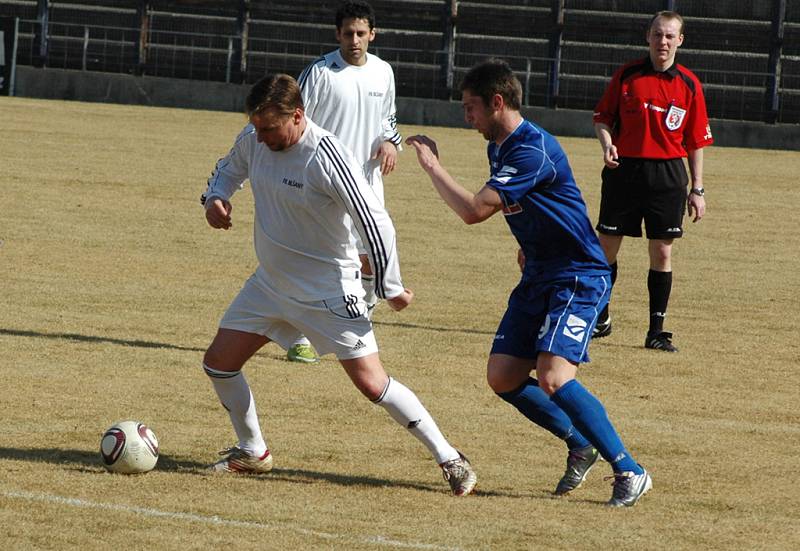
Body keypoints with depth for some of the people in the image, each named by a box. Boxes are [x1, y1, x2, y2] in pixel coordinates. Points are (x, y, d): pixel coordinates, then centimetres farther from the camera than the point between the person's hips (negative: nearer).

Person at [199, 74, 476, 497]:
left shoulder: (327, 158, -26)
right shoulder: (253, 140, -5)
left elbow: (376, 224, -21)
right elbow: (230, 168, 19)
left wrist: (390, 288, -13)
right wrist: (216, 197, -4)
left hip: (328, 293, -7)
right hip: (270, 283, 7)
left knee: (371, 383, -11)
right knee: (218, 363, 6)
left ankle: (449, 460, 0)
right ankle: (253, 452, 27)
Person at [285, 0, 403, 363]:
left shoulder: (383, 72, 8)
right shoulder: (320, 72, -8)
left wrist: (390, 142, 3)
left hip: (366, 180, 5)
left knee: (371, 260, 5)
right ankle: (301, 339, -2)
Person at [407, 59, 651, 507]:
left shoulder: (533, 150, -22)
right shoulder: (500, 148, 9)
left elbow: (474, 210, -27)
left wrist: (432, 165, -17)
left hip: (579, 279, -10)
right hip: (539, 278, 10)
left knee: (553, 378, -23)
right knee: (503, 377, 4)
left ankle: (630, 472, -15)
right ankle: (581, 446, 21)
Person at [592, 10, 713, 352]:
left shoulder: (689, 84, 3)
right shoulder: (626, 76, 3)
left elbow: (696, 141, 5)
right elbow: (603, 117, 9)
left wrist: (697, 189, 3)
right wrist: (607, 143, -12)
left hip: (667, 175, 0)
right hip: (623, 169, 0)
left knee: (662, 252, 0)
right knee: (606, 246, 3)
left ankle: (657, 331, 6)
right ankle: (600, 317, 20)